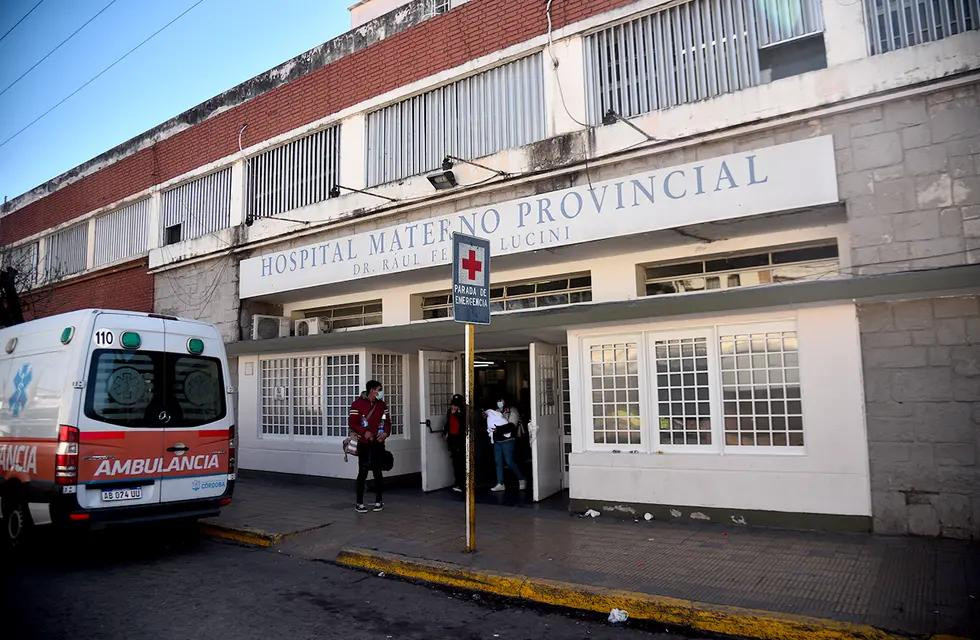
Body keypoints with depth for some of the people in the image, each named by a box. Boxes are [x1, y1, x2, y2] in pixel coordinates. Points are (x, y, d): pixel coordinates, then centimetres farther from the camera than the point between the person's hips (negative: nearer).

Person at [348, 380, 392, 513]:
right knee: (363, 472, -1)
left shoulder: (382, 405, 10)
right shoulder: (357, 404, -6)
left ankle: (378, 501, 17)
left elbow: (387, 422, 13)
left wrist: (385, 433, -5)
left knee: (378, 472, 8)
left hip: (378, 443, 4)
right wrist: (364, 432, -20)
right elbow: (352, 422, -10)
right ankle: (359, 503, 7)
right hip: (364, 444, -4)